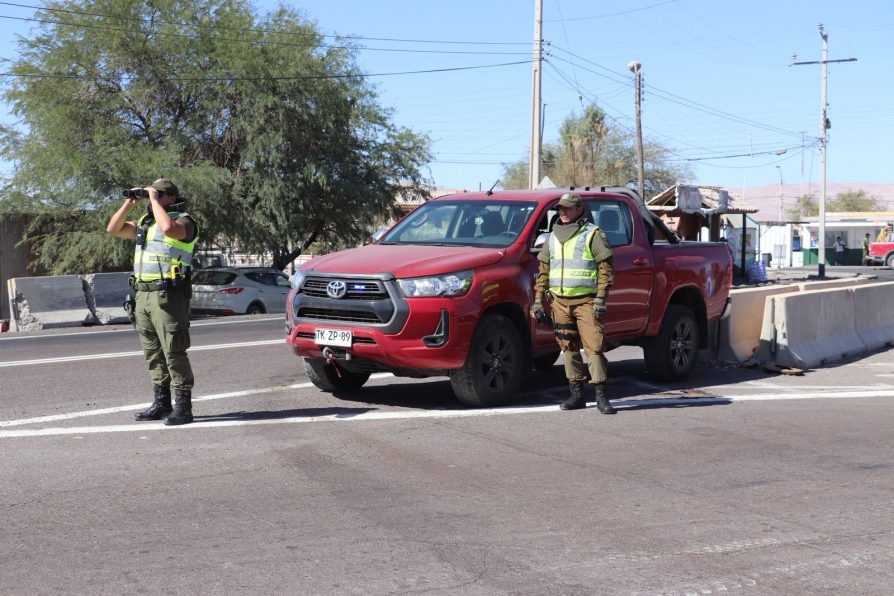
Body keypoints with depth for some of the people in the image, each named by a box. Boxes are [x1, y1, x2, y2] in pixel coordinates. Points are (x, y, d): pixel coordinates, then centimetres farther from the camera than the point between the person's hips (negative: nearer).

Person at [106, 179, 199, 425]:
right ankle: (161, 404, 18)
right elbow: (113, 229, 22)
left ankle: (183, 407, -8)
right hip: (143, 294, 8)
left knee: (174, 352, -9)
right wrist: (129, 203, 11)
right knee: (153, 354, 11)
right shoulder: (145, 222, 20)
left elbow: (169, 228, -28)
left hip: (168, 295, -8)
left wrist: (154, 200, -15)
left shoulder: (183, 220, -5)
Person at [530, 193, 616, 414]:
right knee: (568, 348, 6)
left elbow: (606, 268, -5)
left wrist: (601, 299, -13)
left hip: (586, 300, -6)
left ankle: (601, 396, -7)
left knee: (594, 347, -10)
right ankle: (577, 394, 13)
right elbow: (543, 270, 21)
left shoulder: (593, 234, -1)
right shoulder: (553, 237, 16)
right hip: (559, 301, 6)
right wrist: (538, 300, 13)